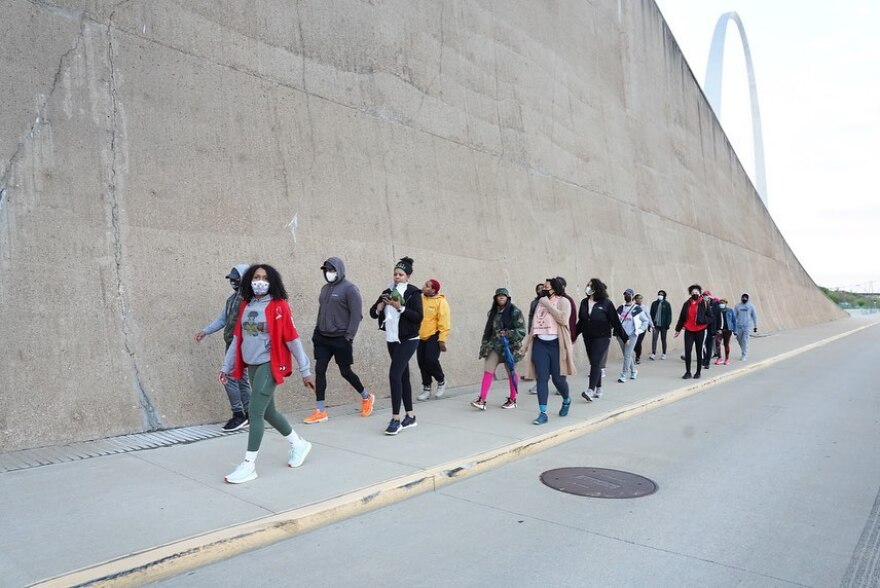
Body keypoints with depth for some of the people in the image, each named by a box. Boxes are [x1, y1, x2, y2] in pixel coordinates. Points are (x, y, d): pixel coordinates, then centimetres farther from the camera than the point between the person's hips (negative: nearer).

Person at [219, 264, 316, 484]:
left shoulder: (278, 306, -9)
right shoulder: (246, 305, 10)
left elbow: (292, 339, -9)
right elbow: (237, 338, 14)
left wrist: (305, 370, -7)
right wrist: (226, 366, 13)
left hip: (270, 364, -7)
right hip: (252, 365, 7)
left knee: (256, 412, -7)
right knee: (267, 411, 15)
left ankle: (249, 465, 4)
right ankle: (299, 444, 34)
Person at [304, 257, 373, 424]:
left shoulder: (349, 288, -10)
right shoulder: (325, 288, 12)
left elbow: (356, 314, -14)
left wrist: (349, 336, -17)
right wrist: (317, 331, 13)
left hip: (340, 339, -6)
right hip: (323, 338, 6)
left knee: (345, 372, 4)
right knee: (319, 370, -1)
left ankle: (366, 397, 29)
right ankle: (320, 411, 5)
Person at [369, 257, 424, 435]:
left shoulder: (413, 293, -6)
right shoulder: (387, 292, 10)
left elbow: (419, 317, -14)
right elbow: (373, 313, 9)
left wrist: (400, 308, -21)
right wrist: (381, 305, -11)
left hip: (408, 340, -6)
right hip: (392, 340, 6)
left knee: (394, 374, -16)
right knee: (403, 376, 11)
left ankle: (396, 419, -11)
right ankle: (410, 416, 19)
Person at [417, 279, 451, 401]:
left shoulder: (441, 301, -11)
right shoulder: (420, 298, 6)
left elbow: (444, 322, -14)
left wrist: (442, 340, -18)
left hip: (434, 336, -6)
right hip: (421, 336, 6)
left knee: (431, 360, -14)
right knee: (422, 362, 5)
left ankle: (441, 381, 13)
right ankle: (426, 388, 19)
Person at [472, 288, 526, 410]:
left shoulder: (514, 312, -6)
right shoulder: (492, 312, 11)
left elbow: (522, 330, -9)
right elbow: (487, 330, 18)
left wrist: (508, 334, -22)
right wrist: (485, 345, 14)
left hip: (510, 346, -4)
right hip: (494, 346, 4)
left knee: (511, 372, 8)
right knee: (488, 370, -7)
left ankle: (512, 400, 23)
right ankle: (482, 400, -10)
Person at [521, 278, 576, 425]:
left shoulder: (563, 301, -1)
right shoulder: (541, 303, 15)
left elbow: (563, 319, -20)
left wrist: (548, 304, -14)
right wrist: (527, 344, 16)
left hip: (556, 344, -5)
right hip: (540, 344, 5)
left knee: (558, 378, 2)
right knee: (541, 379, -2)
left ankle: (567, 401, 34)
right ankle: (543, 413, 0)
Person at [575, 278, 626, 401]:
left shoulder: (606, 303, -8)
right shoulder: (584, 302, 4)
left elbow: (616, 322, -6)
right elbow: (581, 322, 12)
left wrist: (625, 337, -4)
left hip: (602, 338, -5)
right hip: (588, 338, 5)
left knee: (595, 363, -13)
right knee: (594, 363, 12)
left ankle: (591, 391, -17)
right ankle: (599, 390, 23)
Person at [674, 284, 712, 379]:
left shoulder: (704, 304, -2)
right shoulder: (687, 304, 5)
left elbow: (710, 318, 0)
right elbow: (682, 317, 12)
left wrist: (702, 320, -18)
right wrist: (678, 329, 14)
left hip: (700, 331, -2)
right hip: (688, 330, 2)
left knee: (699, 351, 8)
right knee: (687, 351, -5)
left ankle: (698, 372, 18)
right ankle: (688, 372, 4)